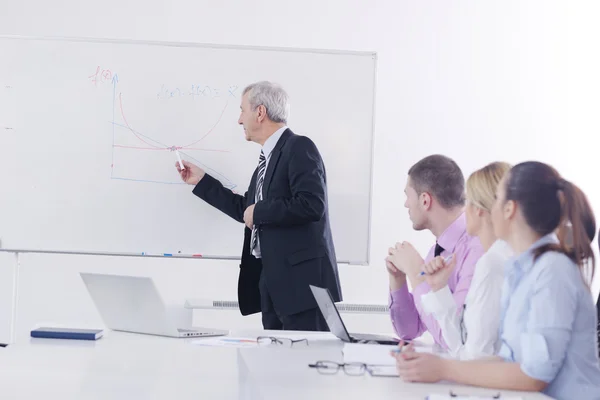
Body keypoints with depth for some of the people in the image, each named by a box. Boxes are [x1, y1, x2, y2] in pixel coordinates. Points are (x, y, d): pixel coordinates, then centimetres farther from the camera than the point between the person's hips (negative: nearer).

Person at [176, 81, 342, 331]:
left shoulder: (299, 148, -9)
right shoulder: (268, 157, 19)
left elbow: (312, 205, -22)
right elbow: (247, 210, 26)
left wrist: (259, 212, -12)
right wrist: (201, 181, 28)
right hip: (273, 281, 9)